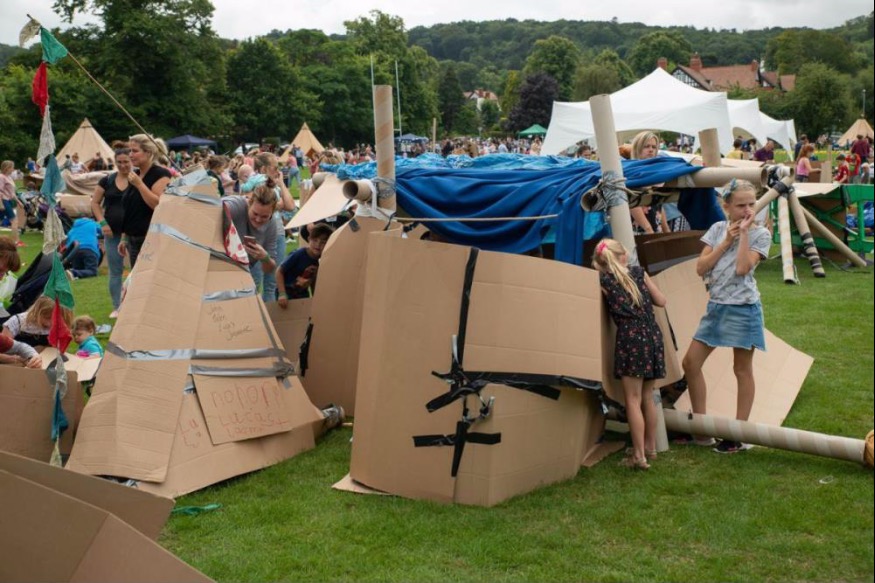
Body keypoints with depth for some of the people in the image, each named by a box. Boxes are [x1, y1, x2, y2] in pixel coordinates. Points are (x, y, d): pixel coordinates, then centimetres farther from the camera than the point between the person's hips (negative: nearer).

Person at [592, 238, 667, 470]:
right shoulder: (639, 272, 12)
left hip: (630, 338, -5)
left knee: (633, 400, -3)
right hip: (653, 335, 5)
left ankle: (640, 455, -7)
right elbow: (661, 301, 16)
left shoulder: (603, 281, 1)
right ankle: (650, 446, 29)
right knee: (647, 396, 18)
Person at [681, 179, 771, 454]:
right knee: (691, 362, 5)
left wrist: (744, 233, -14)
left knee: (742, 369, 4)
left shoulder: (760, 234, -4)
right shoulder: (718, 229, 7)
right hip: (716, 306, 5)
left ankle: (739, 435, 12)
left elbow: (742, 268, -20)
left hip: (743, 309, -5)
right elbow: (701, 268, -2)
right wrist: (726, 241, -7)